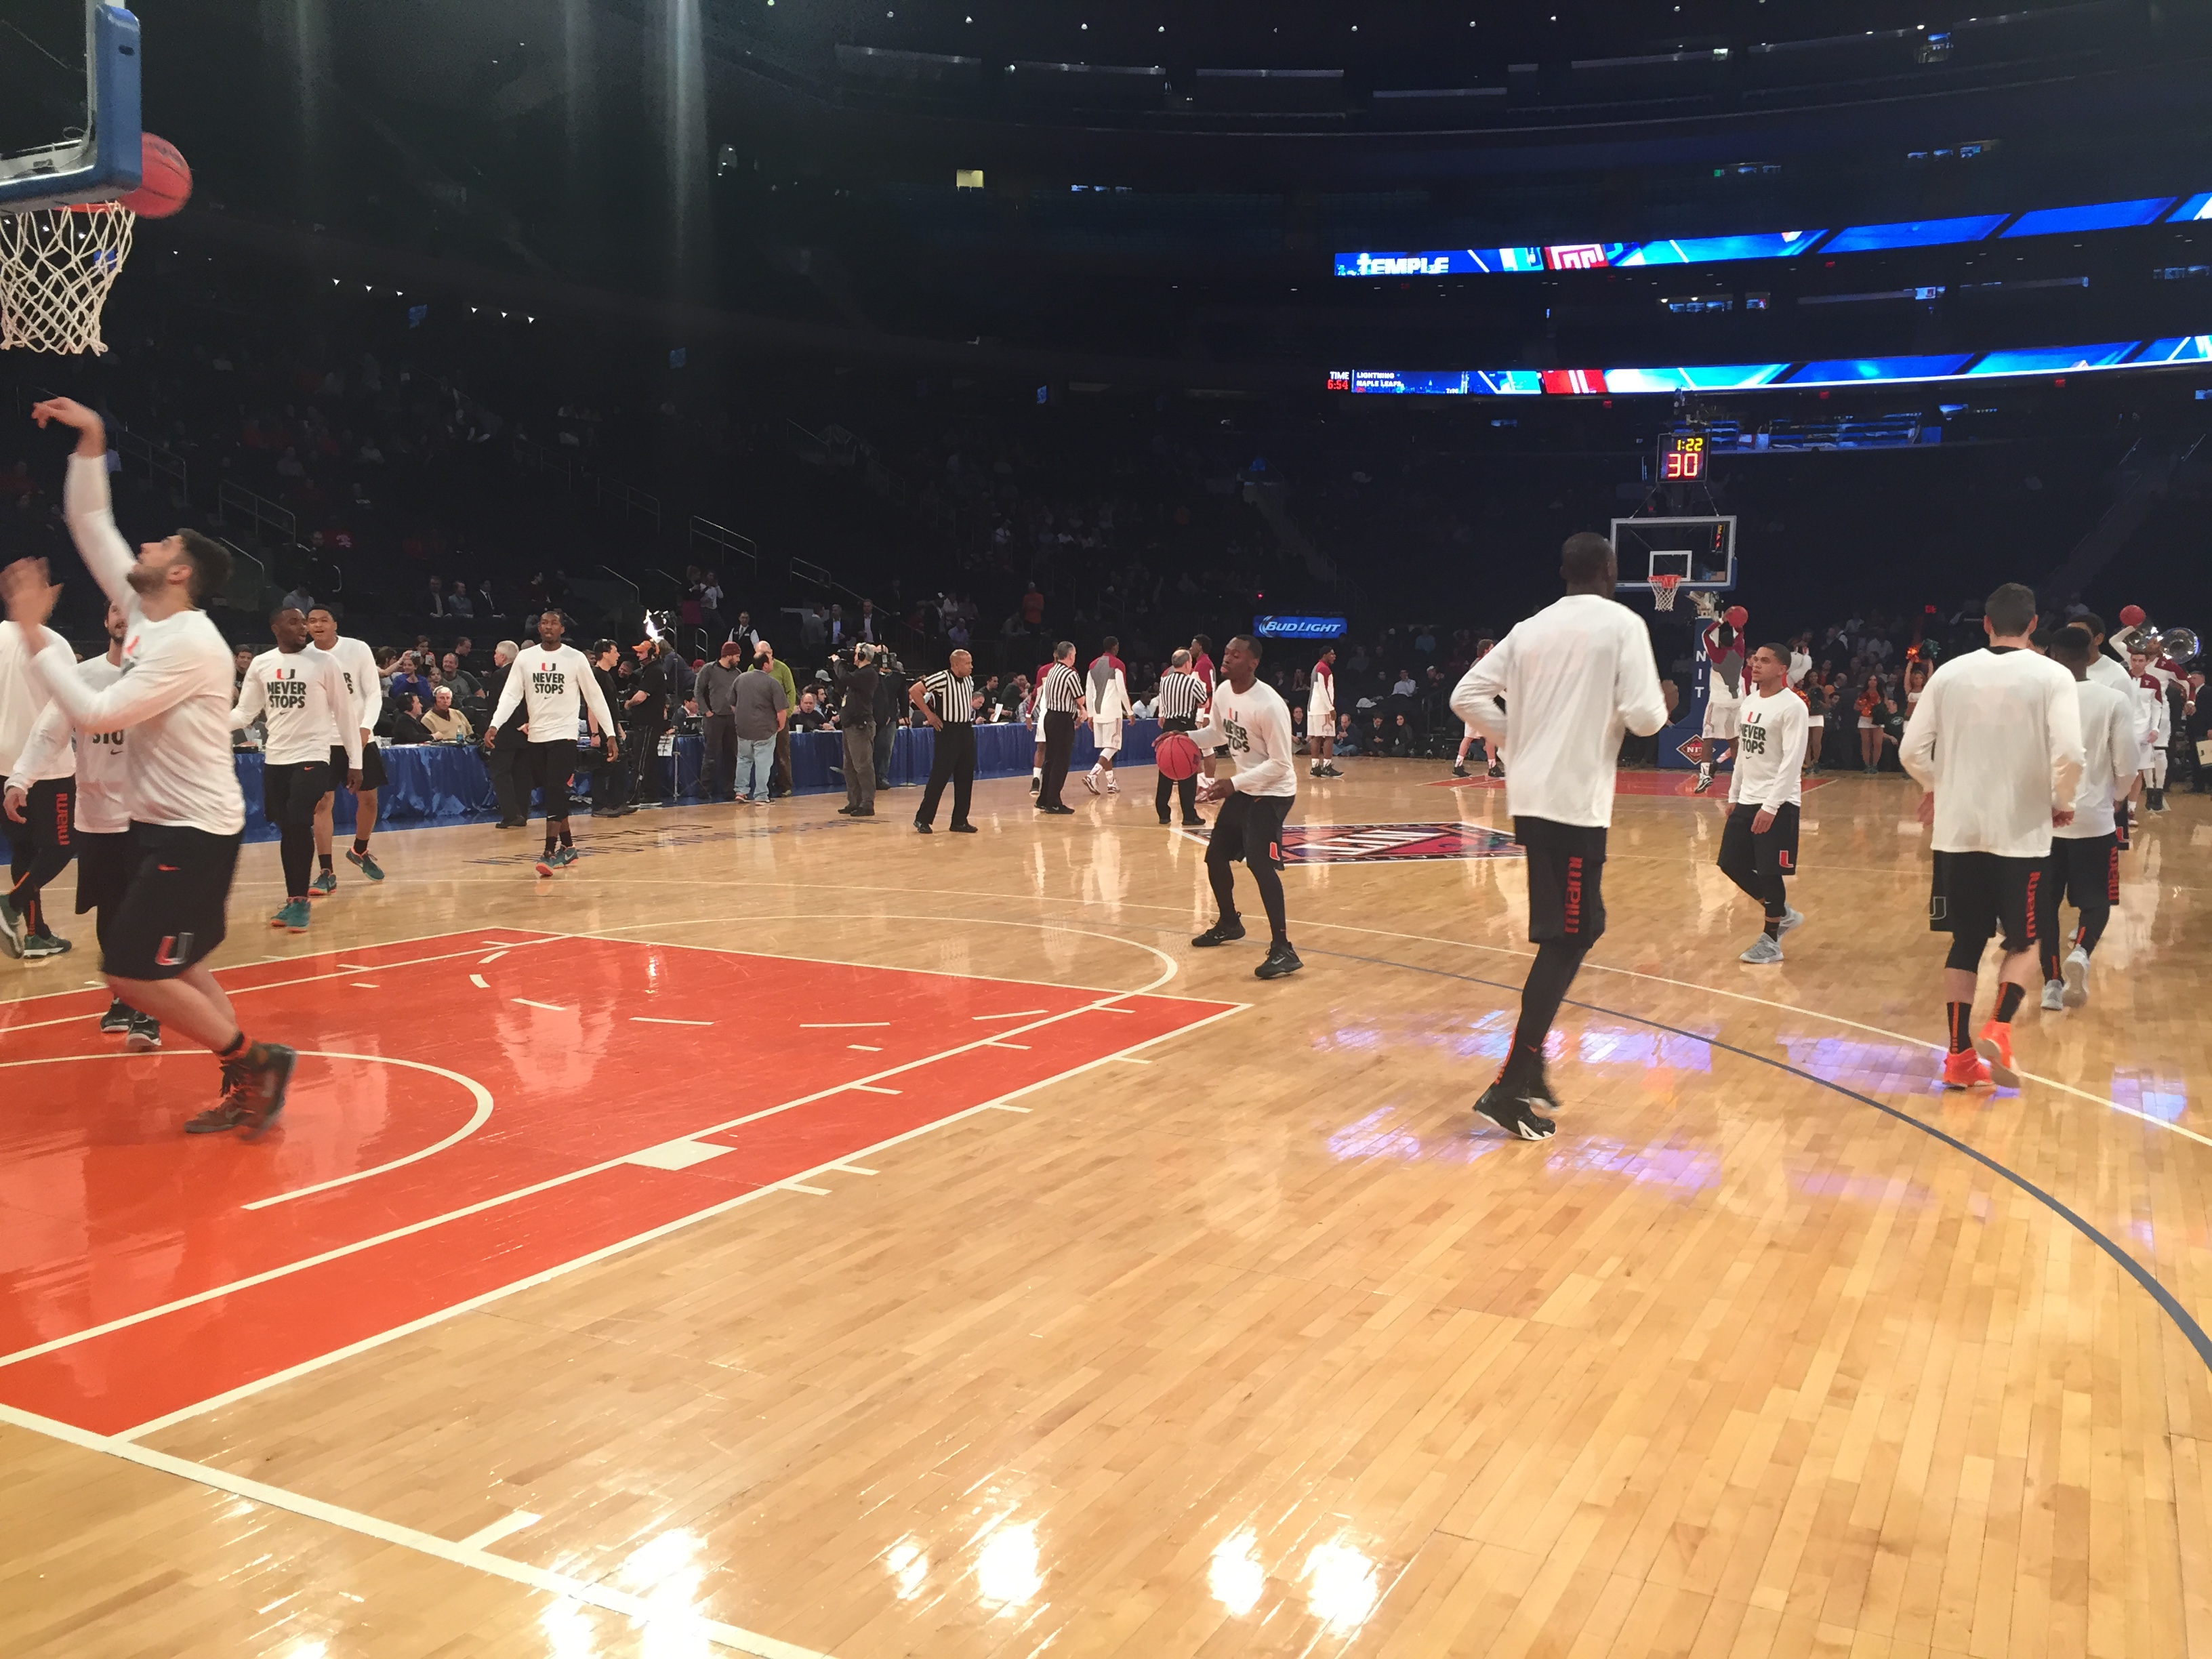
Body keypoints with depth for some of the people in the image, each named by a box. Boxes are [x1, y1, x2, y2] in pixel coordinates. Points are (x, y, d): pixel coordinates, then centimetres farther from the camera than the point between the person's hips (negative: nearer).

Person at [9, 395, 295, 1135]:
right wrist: (91, 442, 2)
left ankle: (254, 1060, 2)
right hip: (163, 822, 10)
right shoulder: (144, 614, 5)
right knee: (175, 964, 14)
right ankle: (246, 1086, 19)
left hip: (194, 830, -10)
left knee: (132, 973, -9)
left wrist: (34, 629, -18)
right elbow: (90, 525, 11)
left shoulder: (189, 643, -21)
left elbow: (94, 715, -24)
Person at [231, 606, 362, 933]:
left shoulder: (324, 662, -6)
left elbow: (345, 713, -2)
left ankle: (300, 900, -5)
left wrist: (355, 761, -3)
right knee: (286, 828, 8)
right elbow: (245, 712, 6)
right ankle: (293, 900, 18)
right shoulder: (261, 664, 5)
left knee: (299, 825, -15)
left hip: (311, 756, -4)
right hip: (275, 758, 4)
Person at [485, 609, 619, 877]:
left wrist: (610, 735, -3)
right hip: (536, 736, 4)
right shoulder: (525, 658, 3)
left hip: (564, 734, -4)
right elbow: (511, 694, -1)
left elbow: (595, 697, 0)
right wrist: (494, 726, -15)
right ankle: (567, 847, 24)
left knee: (556, 792, -14)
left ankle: (551, 852, -13)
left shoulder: (575, 658, -4)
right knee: (551, 793, 11)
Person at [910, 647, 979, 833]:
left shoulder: (969, 680, 9)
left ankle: (960, 821, 15)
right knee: (939, 777, -6)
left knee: (965, 778, 8)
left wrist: (970, 710, 13)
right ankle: (923, 819, 3)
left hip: (967, 731, 7)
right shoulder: (942, 678, -14)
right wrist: (929, 714, -13)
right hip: (948, 731, -7)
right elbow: (914, 691, -16)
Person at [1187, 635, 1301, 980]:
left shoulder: (1270, 705, -27)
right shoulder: (1222, 692, -2)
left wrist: (1234, 784, -31)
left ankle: (1283, 950, -21)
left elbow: (1280, 764, -25)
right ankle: (1229, 923, 42)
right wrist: (1186, 738, -3)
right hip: (1242, 787, 9)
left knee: (1260, 863, -23)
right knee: (1216, 855, 18)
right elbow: (1217, 732, 16)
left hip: (1272, 792, -9)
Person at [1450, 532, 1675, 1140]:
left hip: (1531, 796, 7)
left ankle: (1530, 1064, 22)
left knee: (1567, 931, 19)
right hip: (1576, 800, -7)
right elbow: (1642, 717, -12)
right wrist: (1665, 702, 11)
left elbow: (1466, 696, 8)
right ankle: (1508, 1087, -7)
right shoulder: (1622, 622, -5)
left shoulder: (1529, 628, 12)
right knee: (1567, 940, -3)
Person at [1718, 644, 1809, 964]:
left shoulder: (1792, 706, -14)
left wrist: (1771, 806, -23)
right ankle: (1783, 914, 28)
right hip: (1746, 799, 8)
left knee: (1769, 870, -4)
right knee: (1732, 863, 10)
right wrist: (1734, 795, 16)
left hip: (1777, 803, -8)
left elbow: (1793, 761, -19)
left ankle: (1771, 941, 10)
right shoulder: (1748, 703, 11)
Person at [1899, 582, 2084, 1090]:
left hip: (1958, 831, 3)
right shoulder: (2052, 676, -7)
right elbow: (2069, 755, -18)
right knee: (2023, 941, 15)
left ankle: (1961, 1056, 13)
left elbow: (1911, 751, 0)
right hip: (2021, 832, -2)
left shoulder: (1950, 672, 1)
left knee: (1966, 942, 13)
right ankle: (1998, 1032, -5)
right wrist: (2062, 803, 2)